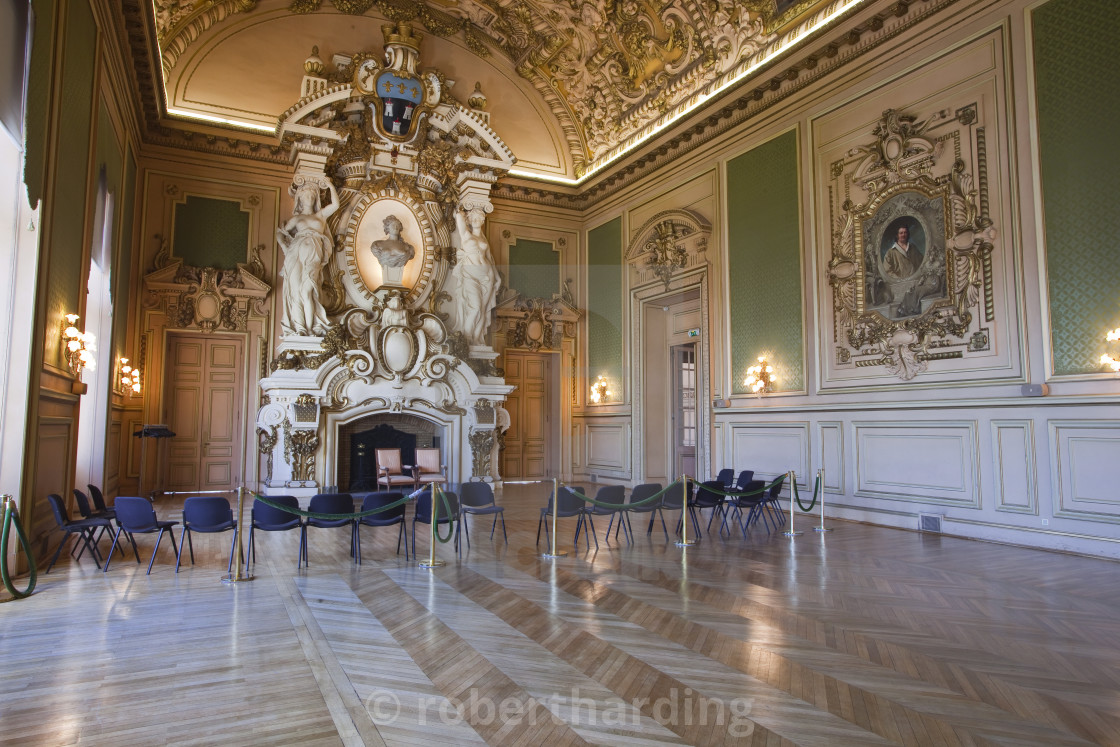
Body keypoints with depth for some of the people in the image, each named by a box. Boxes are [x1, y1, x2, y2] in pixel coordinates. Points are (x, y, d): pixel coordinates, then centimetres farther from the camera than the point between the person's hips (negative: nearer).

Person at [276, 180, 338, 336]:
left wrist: (331, 186, 19)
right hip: (296, 255, 1)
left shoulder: (320, 215, 27)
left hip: (313, 258, -1)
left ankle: (309, 329, -19)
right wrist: (285, 247, 1)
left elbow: (335, 205, 14)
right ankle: (298, 328, -16)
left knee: (307, 290, -18)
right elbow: (281, 233, 15)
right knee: (297, 289, -14)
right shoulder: (296, 218, 25)